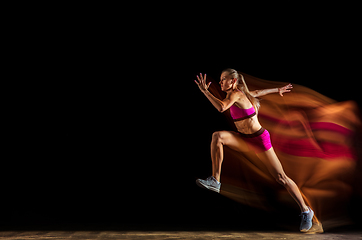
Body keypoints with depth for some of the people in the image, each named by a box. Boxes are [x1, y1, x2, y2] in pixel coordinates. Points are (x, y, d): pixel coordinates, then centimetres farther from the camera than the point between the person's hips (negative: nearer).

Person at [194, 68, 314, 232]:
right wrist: (278, 90, 39)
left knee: (281, 178, -3)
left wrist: (205, 91, -31)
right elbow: (258, 92, 24)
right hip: (245, 139, 8)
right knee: (218, 136, -17)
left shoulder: (236, 94, -17)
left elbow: (221, 107, -36)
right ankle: (215, 181, -17)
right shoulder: (237, 93, 9)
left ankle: (306, 211, 11)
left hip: (259, 139, -8)